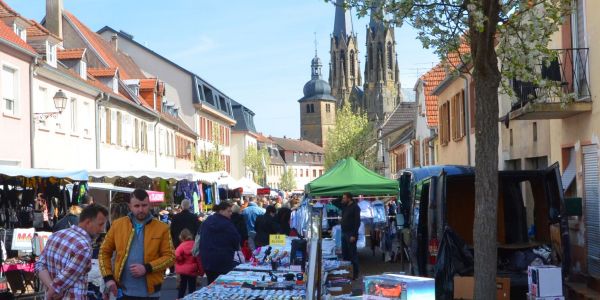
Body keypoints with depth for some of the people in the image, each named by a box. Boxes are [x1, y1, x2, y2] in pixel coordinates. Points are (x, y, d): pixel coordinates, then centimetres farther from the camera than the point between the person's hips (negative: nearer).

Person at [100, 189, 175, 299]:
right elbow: (104, 252, 9)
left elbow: (170, 256, -3)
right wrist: (108, 277, -3)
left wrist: (147, 268, -17)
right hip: (123, 291, 1)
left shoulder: (162, 228, -1)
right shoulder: (117, 225, 3)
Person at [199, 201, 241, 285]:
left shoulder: (207, 221, 8)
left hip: (206, 258, 6)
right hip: (223, 259, -6)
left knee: (211, 284, 13)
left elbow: (200, 236, 17)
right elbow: (236, 239, -10)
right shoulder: (226, 224, -14)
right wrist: (234, 248, 12)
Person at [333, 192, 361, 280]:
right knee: (345, 254, 11)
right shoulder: (344, 206, 11)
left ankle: (355, 273, 1)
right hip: (344, 233, 8)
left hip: (351, 234, -8)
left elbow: (357, 222, -17)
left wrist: (354, 235, -21)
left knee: (352, 254, -4)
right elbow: (335, 203, 27)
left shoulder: (355, 207, -12)